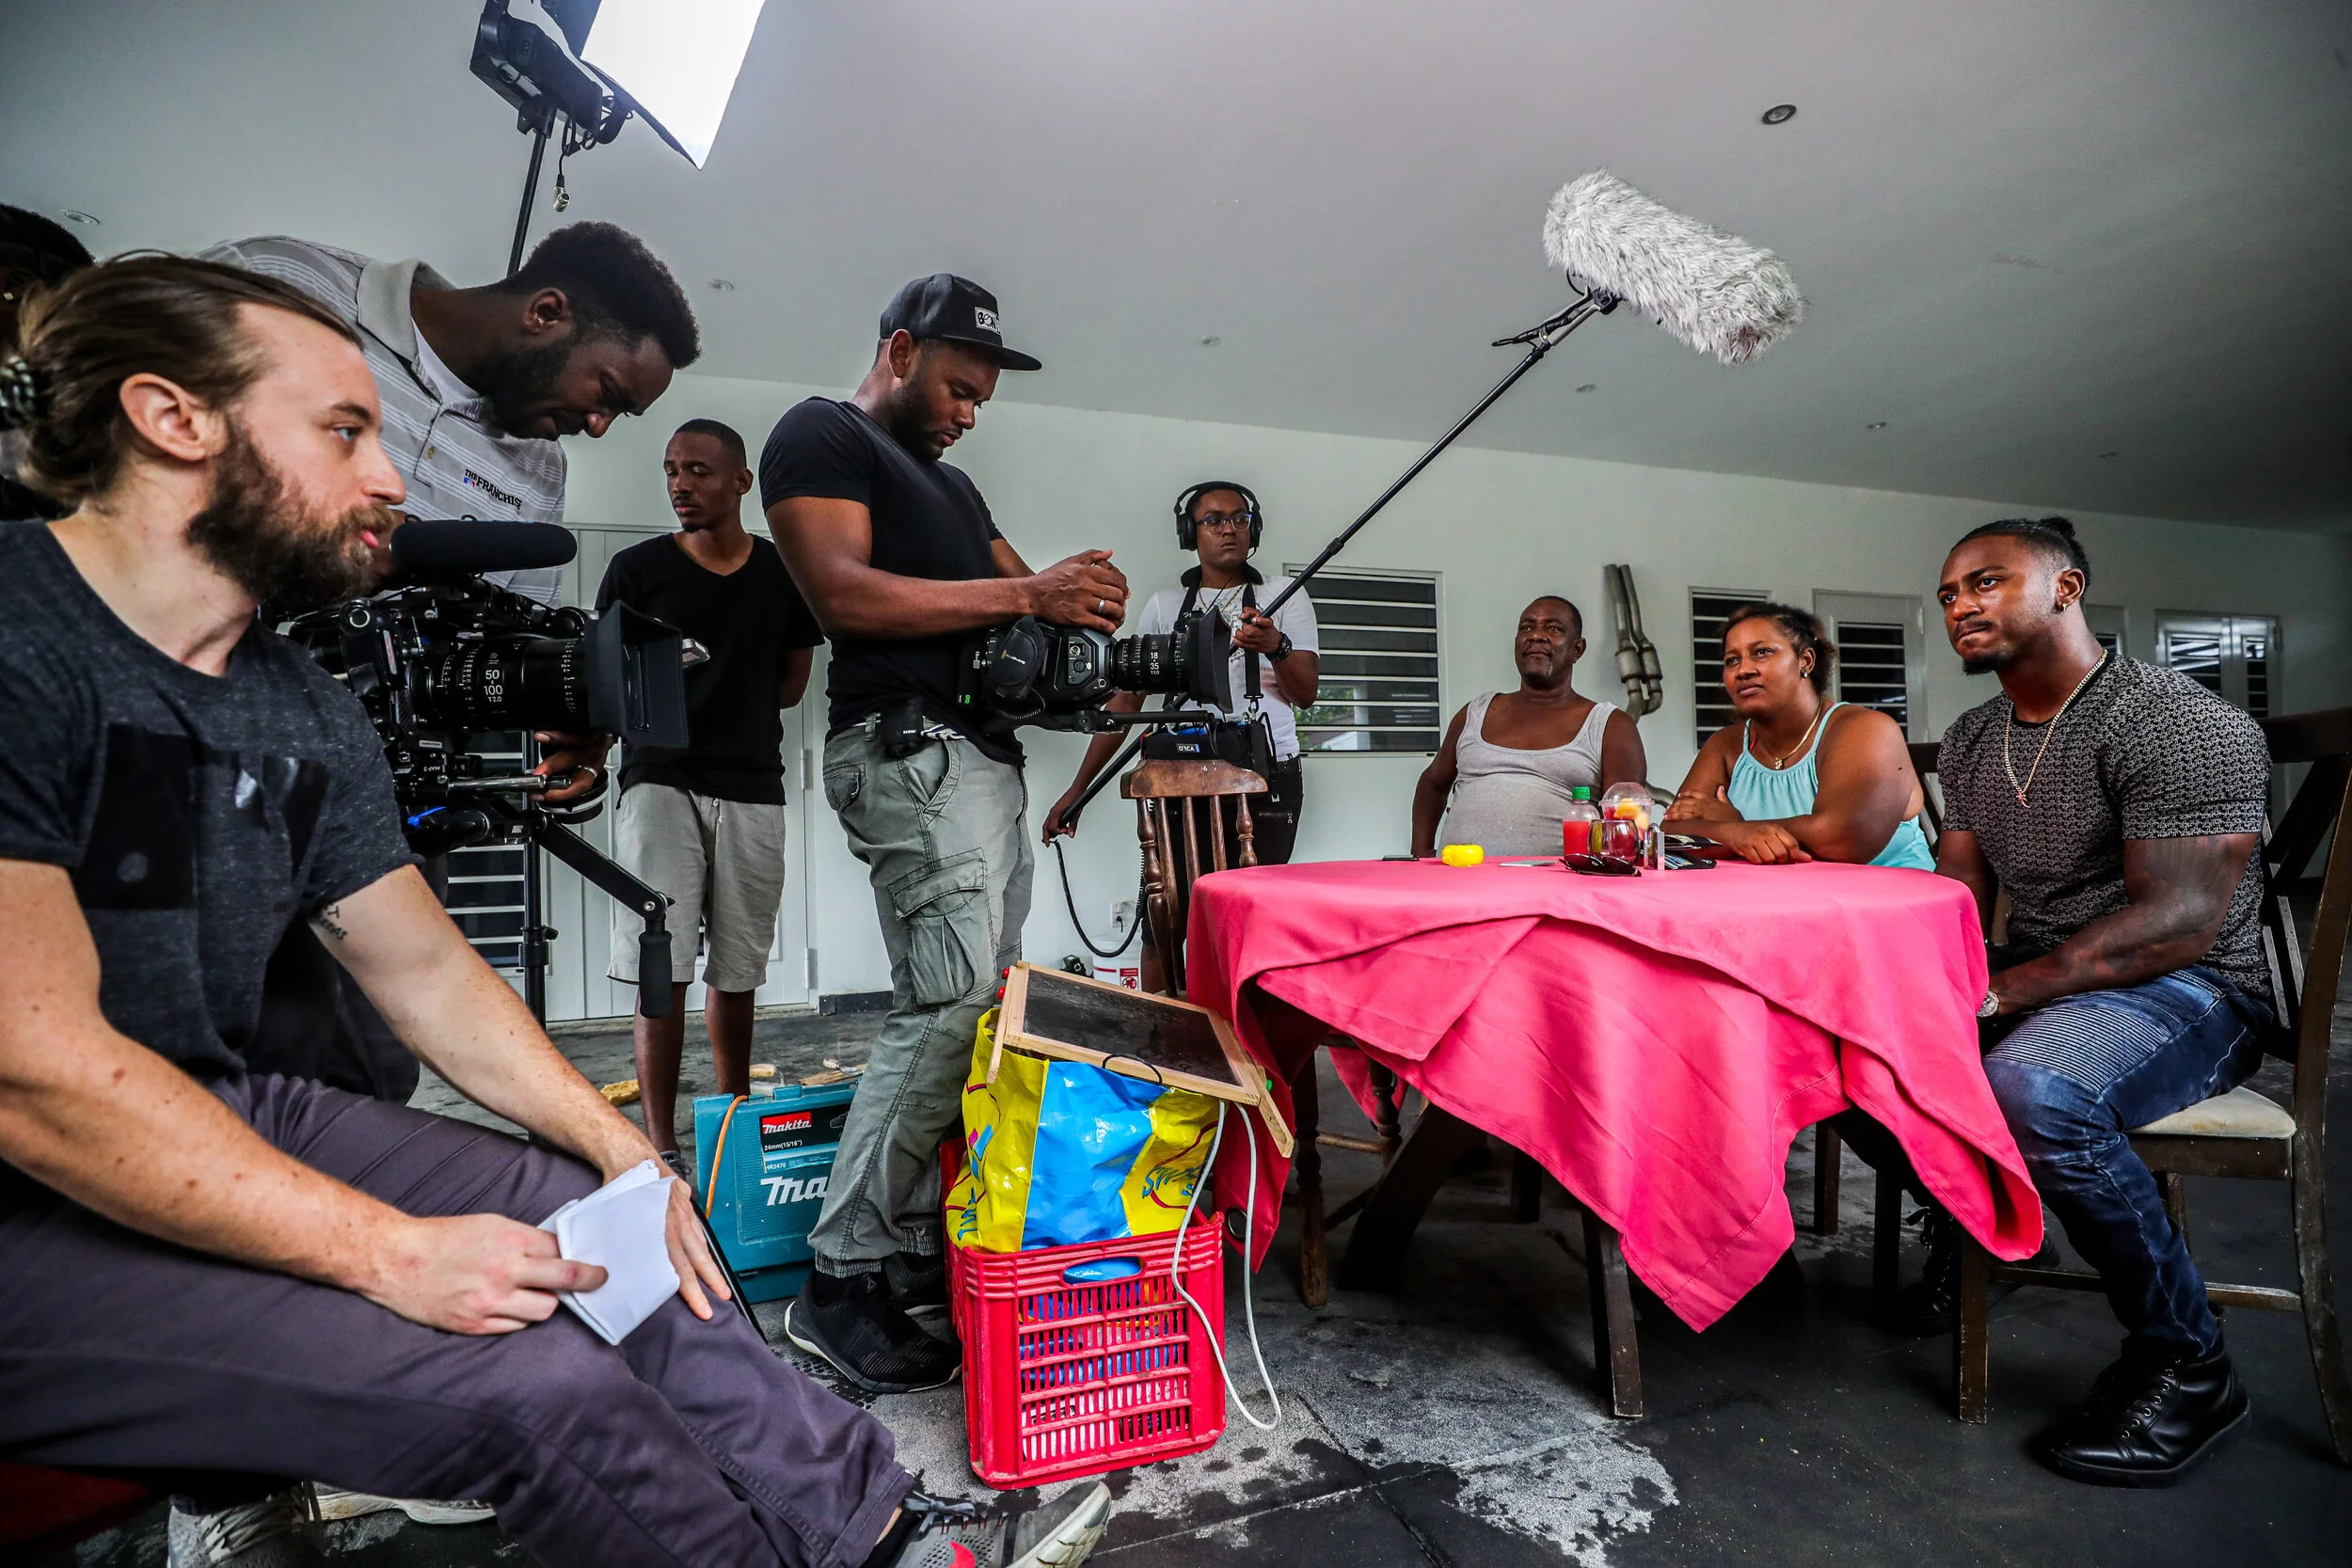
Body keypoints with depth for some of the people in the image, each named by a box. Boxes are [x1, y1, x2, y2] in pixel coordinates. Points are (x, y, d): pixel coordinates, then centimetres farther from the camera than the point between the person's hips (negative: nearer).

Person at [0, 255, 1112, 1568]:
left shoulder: (309, 715, 6)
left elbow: (433, 975, 8)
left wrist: (624, 1152, -2)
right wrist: (393, 1251, -23)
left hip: (225, 1121, 8)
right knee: (545, 1382, -20)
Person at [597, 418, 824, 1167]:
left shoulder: (784, 573, 9)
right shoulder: (637, 569, 5)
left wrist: (695, 703, 5)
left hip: (751, 789, 2)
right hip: (660, 783, -1)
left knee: (736, 975, 8)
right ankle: (660, 1147, 1)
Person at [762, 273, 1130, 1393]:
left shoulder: (951, 482, 30)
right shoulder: (820, 434, 2)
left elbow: (1018, 597, 27)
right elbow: (841, 591, -13)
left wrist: (1074, 602, 3)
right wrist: (1024, 594, -16)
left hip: (985, 756, 9)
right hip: (908, 747, -9)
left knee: (979, 1007, 5)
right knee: (949, 1003, -17)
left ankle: (919, 1247, 14)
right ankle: (841, 1282, -6)